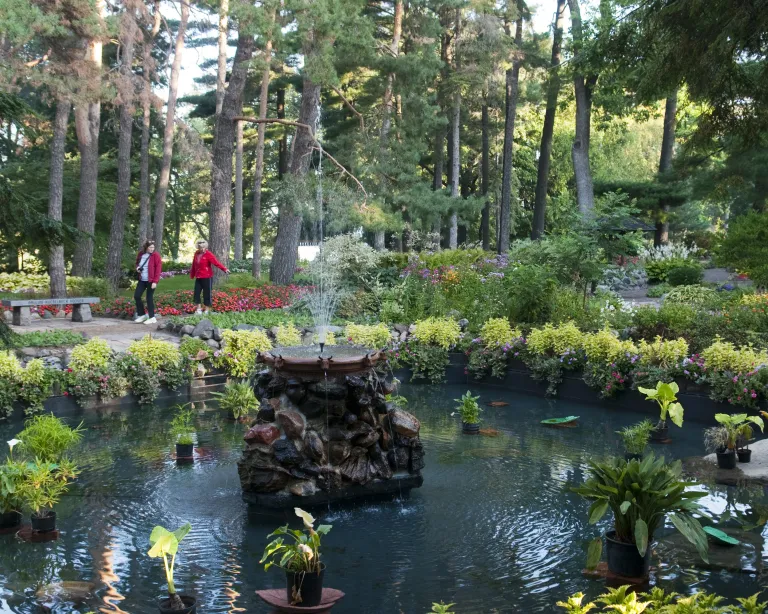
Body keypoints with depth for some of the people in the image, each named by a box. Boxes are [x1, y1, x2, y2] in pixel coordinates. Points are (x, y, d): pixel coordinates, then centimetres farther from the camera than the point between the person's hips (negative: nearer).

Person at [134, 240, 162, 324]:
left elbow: (158, 269, -13)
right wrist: (137, 268, 1)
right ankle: (142, 315, 18)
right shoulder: (140, 254, 7)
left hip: (151, 281, -6)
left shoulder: (156, 255, -9)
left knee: (149, 298, -3)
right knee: (136, 296, 4)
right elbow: (137, 263, 26)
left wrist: (155, 281, -18)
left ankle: (152, 317, 6)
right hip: (142, 280, 6)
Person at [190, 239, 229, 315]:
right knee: (196, 293, 6)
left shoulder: (208, 254, -11)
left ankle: (207, 310, 12)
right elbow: (194, 265, 16)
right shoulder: (196, 254, 7)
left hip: (207, 278, -5)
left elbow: (216, 262, -23)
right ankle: (199, 309, 20)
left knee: (207, 294, 1)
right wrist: (192, 274, 22)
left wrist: (224, 269, -36)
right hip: (198, 277, 5)